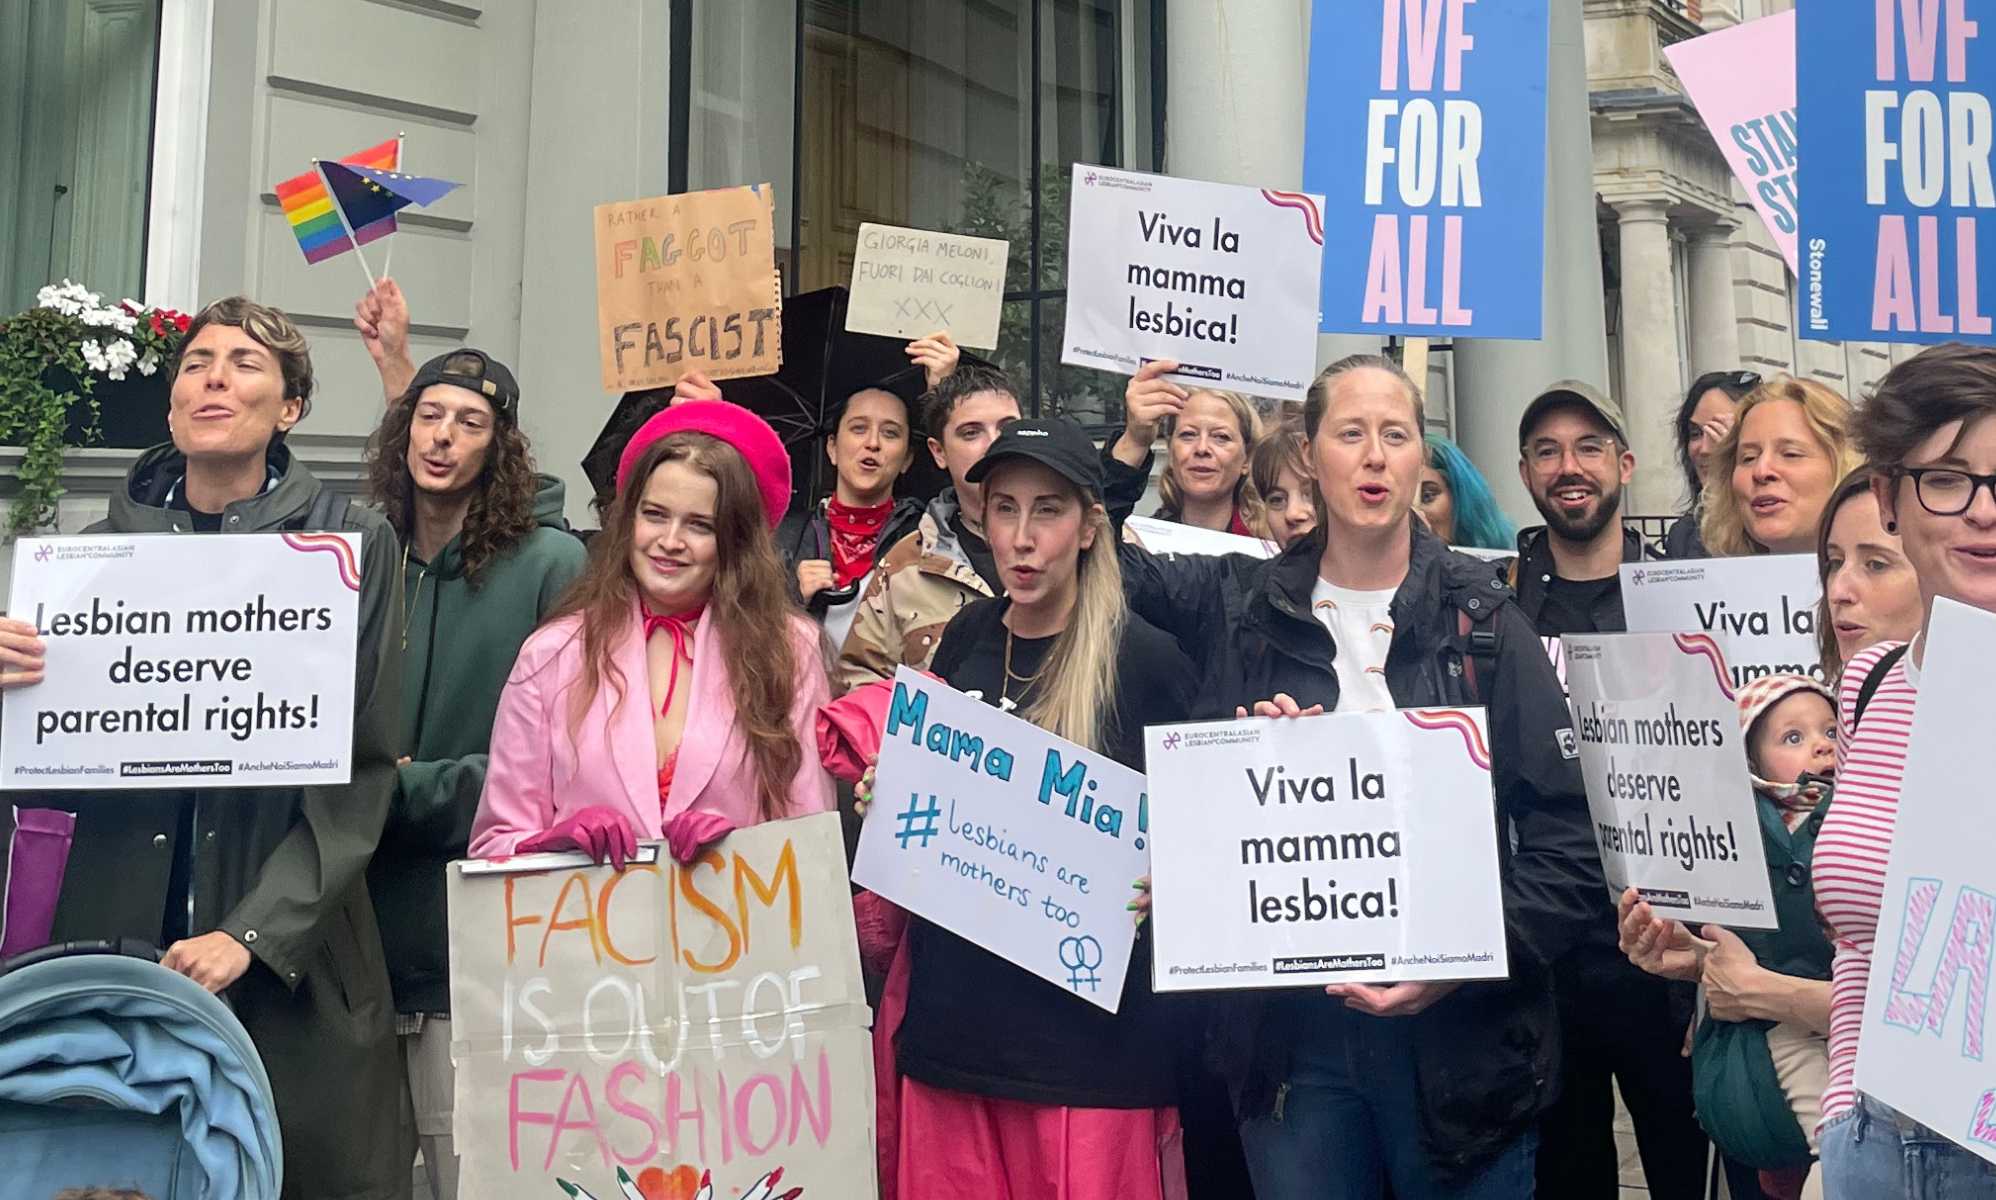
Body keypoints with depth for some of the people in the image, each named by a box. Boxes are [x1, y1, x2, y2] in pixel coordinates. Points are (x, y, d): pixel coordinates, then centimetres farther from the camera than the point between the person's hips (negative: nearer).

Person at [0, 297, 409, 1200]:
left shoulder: (352, 545, -2)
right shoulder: (104, 547, 6)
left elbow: (364, 769, -4)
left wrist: (253, 929, -13)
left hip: (291, 953, -2)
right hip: (115, 924, 2)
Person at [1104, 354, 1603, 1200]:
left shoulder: (1484, 623, -1)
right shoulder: (1237, 604, 4)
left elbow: (1568, 838, -3)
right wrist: (1132, 451, 2)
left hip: (1458, 1032, -1)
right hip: (1288, 1034, 1)